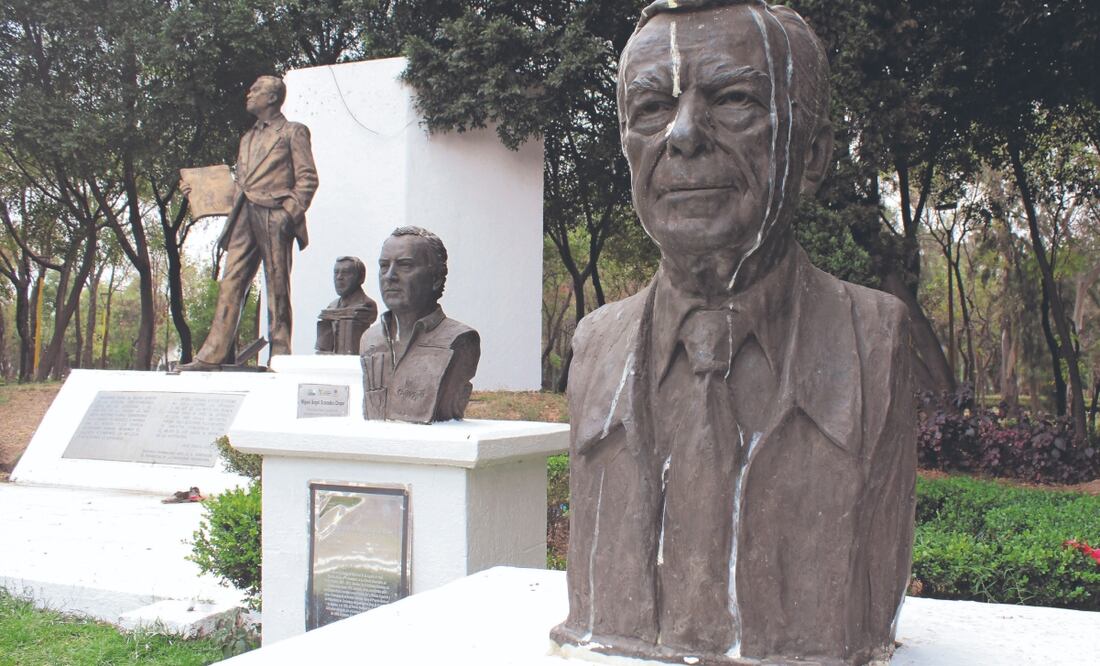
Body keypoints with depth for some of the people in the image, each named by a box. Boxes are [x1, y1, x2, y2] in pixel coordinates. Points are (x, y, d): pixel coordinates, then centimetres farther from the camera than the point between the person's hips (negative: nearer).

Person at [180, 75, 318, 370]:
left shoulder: (293, 132, 6)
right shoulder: (248, 138, 26)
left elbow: (307, 178, -2)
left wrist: (290, 212, -12)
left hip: (274, 217, -6)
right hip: (244, 217, 6)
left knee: (277, 287, -4)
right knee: (230, 283, -1)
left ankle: (280, 355, 0)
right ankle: (213, 355, -3)